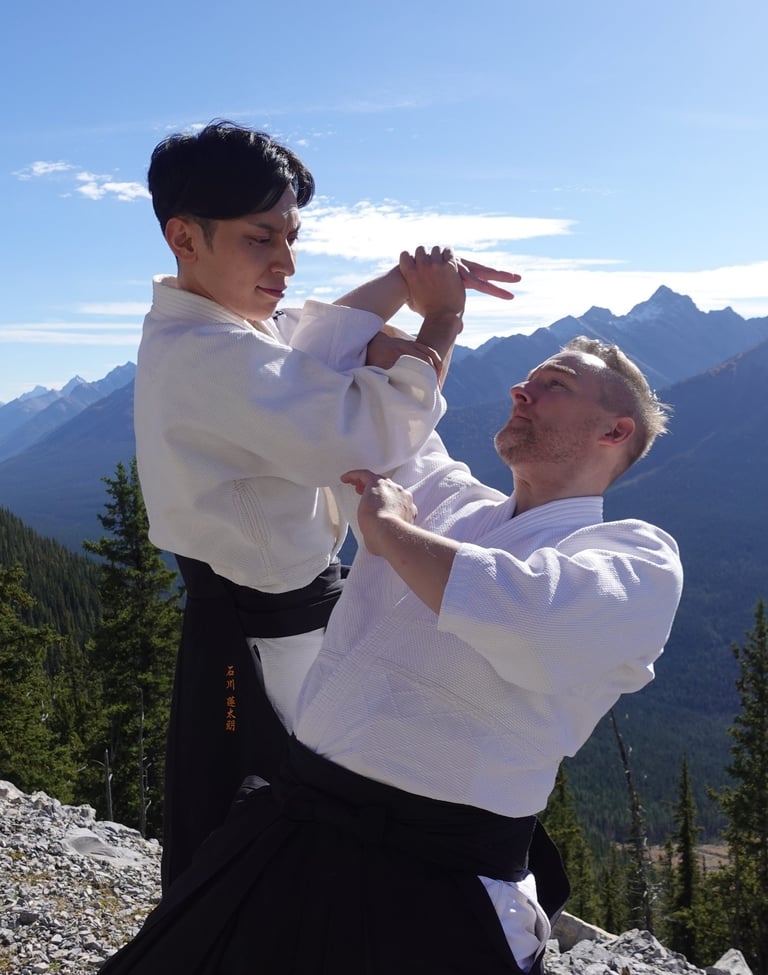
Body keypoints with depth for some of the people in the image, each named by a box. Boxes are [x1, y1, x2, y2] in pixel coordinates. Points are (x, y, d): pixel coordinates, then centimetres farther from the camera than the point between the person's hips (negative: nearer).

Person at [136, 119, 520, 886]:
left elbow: (317, 336, 18)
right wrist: (442, 317, -17)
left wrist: (411, 280, 2)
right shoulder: (215, 359, -26)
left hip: (241, 617, 10)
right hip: (267, 636, -10)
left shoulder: (186, 336, 8)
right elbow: (371, 432, -33)